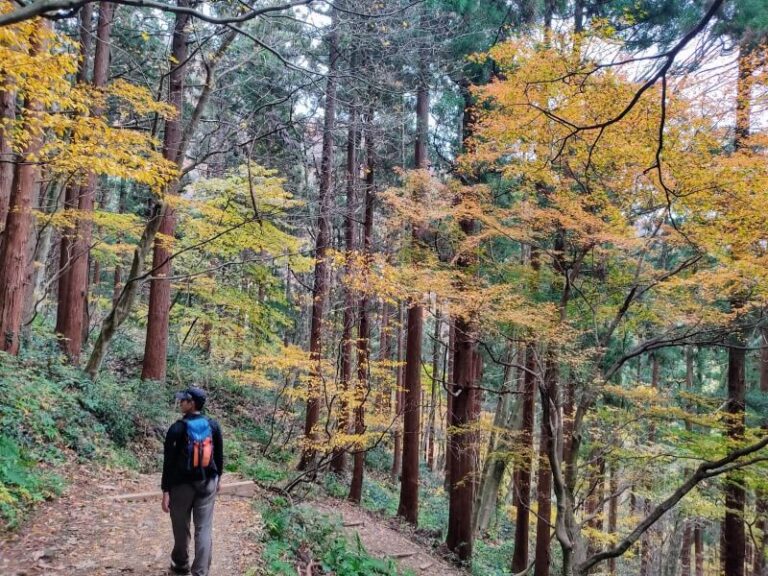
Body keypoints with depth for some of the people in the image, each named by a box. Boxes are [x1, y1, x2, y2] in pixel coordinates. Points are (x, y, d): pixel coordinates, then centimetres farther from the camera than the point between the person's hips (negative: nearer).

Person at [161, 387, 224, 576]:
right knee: (204, 529, 3)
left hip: (182, 485, -3)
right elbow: (219, 455, 8)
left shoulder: (177, 428, -14)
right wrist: (218, 478, 21)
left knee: (181, 528, 16)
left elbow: (169, 461, -13)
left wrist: (166, 491, -9)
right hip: (207, 484, 3)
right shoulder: (213, 425, -1)